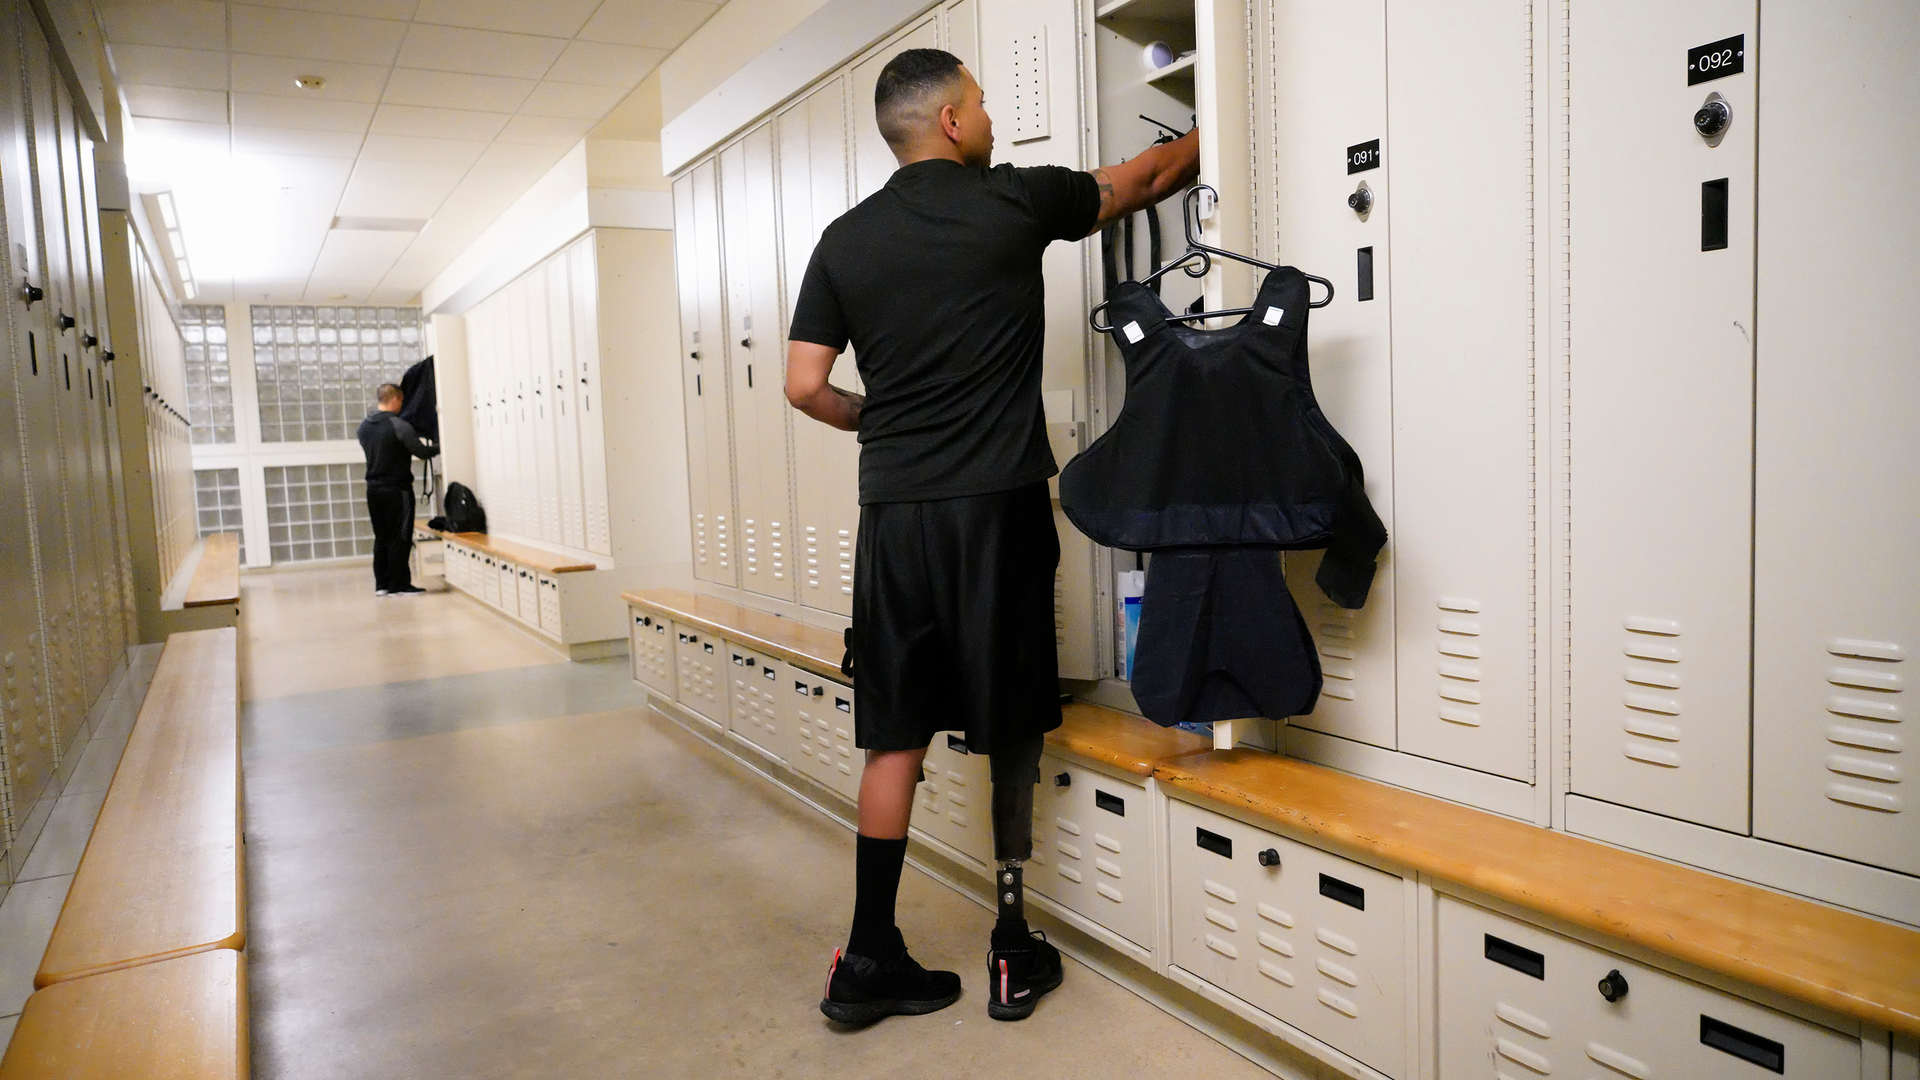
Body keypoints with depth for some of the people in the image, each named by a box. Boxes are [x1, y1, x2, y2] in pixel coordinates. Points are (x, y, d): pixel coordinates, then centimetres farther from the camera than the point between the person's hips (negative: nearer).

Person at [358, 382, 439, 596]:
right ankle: (399, 585, 0)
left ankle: (381, 583, 16)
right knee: (400, 538, -1)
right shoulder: (399, 426, -16)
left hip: (373, 488, 7)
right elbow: (421, 451, -13)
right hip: (396, 489, -7)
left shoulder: (364, 426, 7)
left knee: (381, 537, 13)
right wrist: (439, 448, 7)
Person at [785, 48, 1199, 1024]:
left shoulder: (845, 239, 7)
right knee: (1010, 733, 8)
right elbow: (1144, 177, 15)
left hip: (893, 512, 3)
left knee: (894, 736, 8)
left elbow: (805, 386, 4)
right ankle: (1013, 952, 19)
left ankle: (870, 958, 12)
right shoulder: (1015, 200, 0)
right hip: (997, 505, -3)